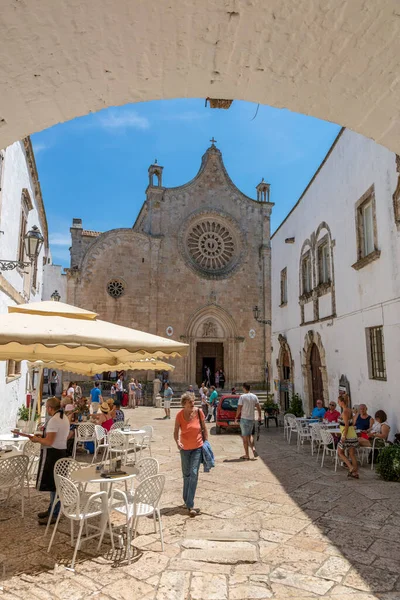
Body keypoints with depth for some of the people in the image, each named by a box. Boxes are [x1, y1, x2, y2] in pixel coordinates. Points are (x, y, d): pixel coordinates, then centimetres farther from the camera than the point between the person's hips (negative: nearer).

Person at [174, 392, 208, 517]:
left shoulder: (199, 412, -12)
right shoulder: (179, 415, -13)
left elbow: (204, 428, 0)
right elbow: (176, 431, -11)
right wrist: (177, 441, -30)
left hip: (197, 448, -1)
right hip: (185, 448, 1)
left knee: (193, 474, -10)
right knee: (186, 474, 15)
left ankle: (190, 505, -6)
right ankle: (186, 500, 34)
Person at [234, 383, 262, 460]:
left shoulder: (242, 397, -12)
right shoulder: (254, 396, 3)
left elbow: (239, 409, -13)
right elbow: (259, 407, 5)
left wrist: (236, 418, -4)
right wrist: (259, 417, 16)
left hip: (244, 419, -5)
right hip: (252, 419, 5)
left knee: (245, 437, 3)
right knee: (249, 436, 20)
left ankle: (247, 455, 7)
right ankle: (253, 449, 0)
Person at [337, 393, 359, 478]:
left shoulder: (345, 411, -17)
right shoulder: (350, 410, 9)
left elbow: (346, 425, -21)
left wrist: (344, 436, -19)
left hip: (347, 435, -8)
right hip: (353, 435, 8)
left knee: (340, 452, 9)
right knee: (352, 454, 13)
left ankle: (351, 467, -1)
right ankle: (355, 472, 16)